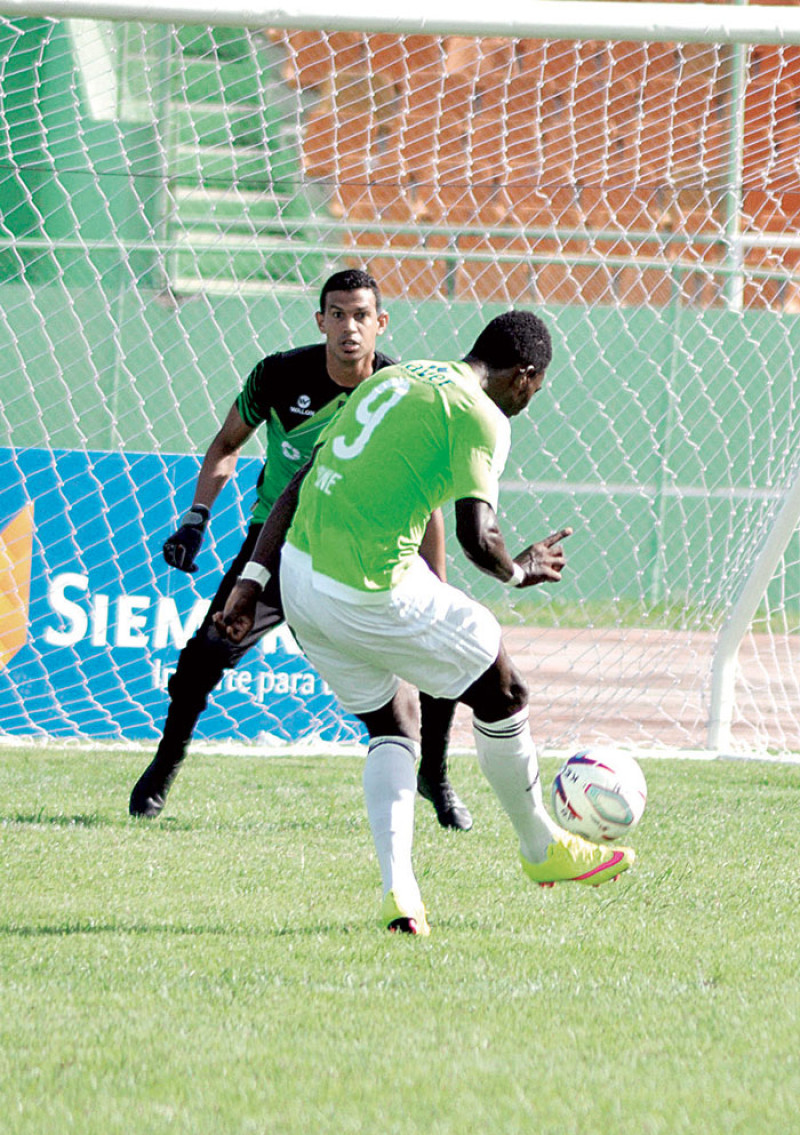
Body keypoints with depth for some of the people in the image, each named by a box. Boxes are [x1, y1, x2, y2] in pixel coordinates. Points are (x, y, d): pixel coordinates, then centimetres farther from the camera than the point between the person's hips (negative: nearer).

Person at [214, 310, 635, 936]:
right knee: (503, 694, 13)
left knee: (392, 725, 22)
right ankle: (542, 847, 30)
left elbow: (298, 485, 16)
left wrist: (255, 578, 16)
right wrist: (520, 570, 6)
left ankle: (398, 891, 9)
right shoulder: (482, 419, -6)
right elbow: (476, 537, -17)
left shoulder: (393, 377, 17)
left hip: (299, 573, 8)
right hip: (370, 593, -8)